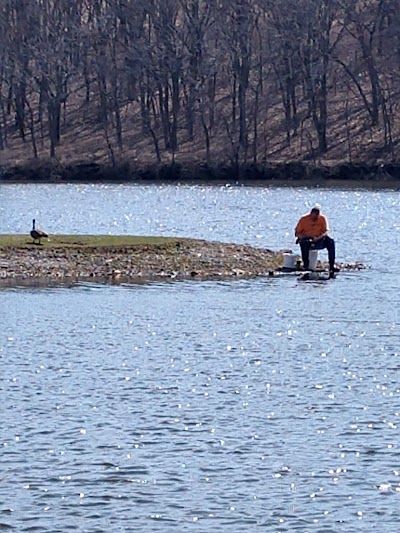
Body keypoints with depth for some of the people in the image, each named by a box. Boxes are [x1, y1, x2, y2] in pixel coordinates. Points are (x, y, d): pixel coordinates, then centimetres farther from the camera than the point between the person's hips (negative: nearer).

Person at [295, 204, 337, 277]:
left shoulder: (322, 218, -1)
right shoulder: (304, 219, -7)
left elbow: (326, 232, -5)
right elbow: (297, 233, -6)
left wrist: (318, 238, -25)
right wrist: (308, 237, -23)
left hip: (319, 241, 2)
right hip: (306, 239, -2)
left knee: (330, 241, -23)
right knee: (304, 243, -37)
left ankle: (331, 265, -26)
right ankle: (306, 265, -33)